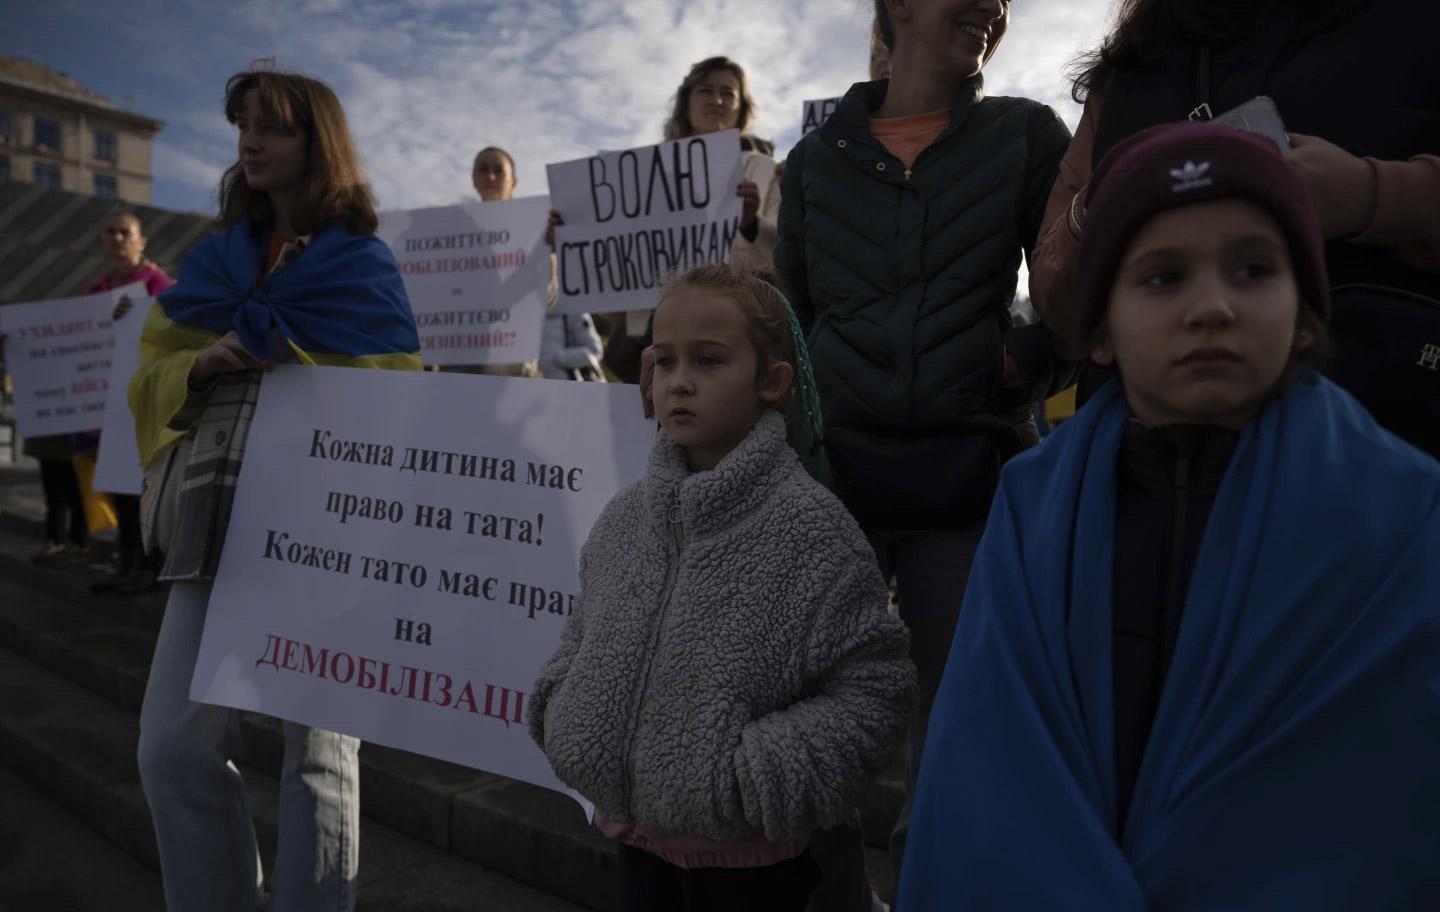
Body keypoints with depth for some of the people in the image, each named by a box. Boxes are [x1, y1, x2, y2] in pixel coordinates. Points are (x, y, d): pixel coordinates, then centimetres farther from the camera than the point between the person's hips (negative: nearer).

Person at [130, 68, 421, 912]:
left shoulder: (365, 264, 2)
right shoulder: (214, 258, 17)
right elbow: (153, 374, 17)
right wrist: (200, 368, -4)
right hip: (219, 529, 5)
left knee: (319, 746, 3)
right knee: (174, 747, 4)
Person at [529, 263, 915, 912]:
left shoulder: (809, 526, -19)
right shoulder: (627, 515, -2)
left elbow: (872, 687, -17)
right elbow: (585, 633, 13)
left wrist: (758, 777, -21)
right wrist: (565, 710, -2)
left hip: (745, 857, -4)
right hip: (636, 834, 5)